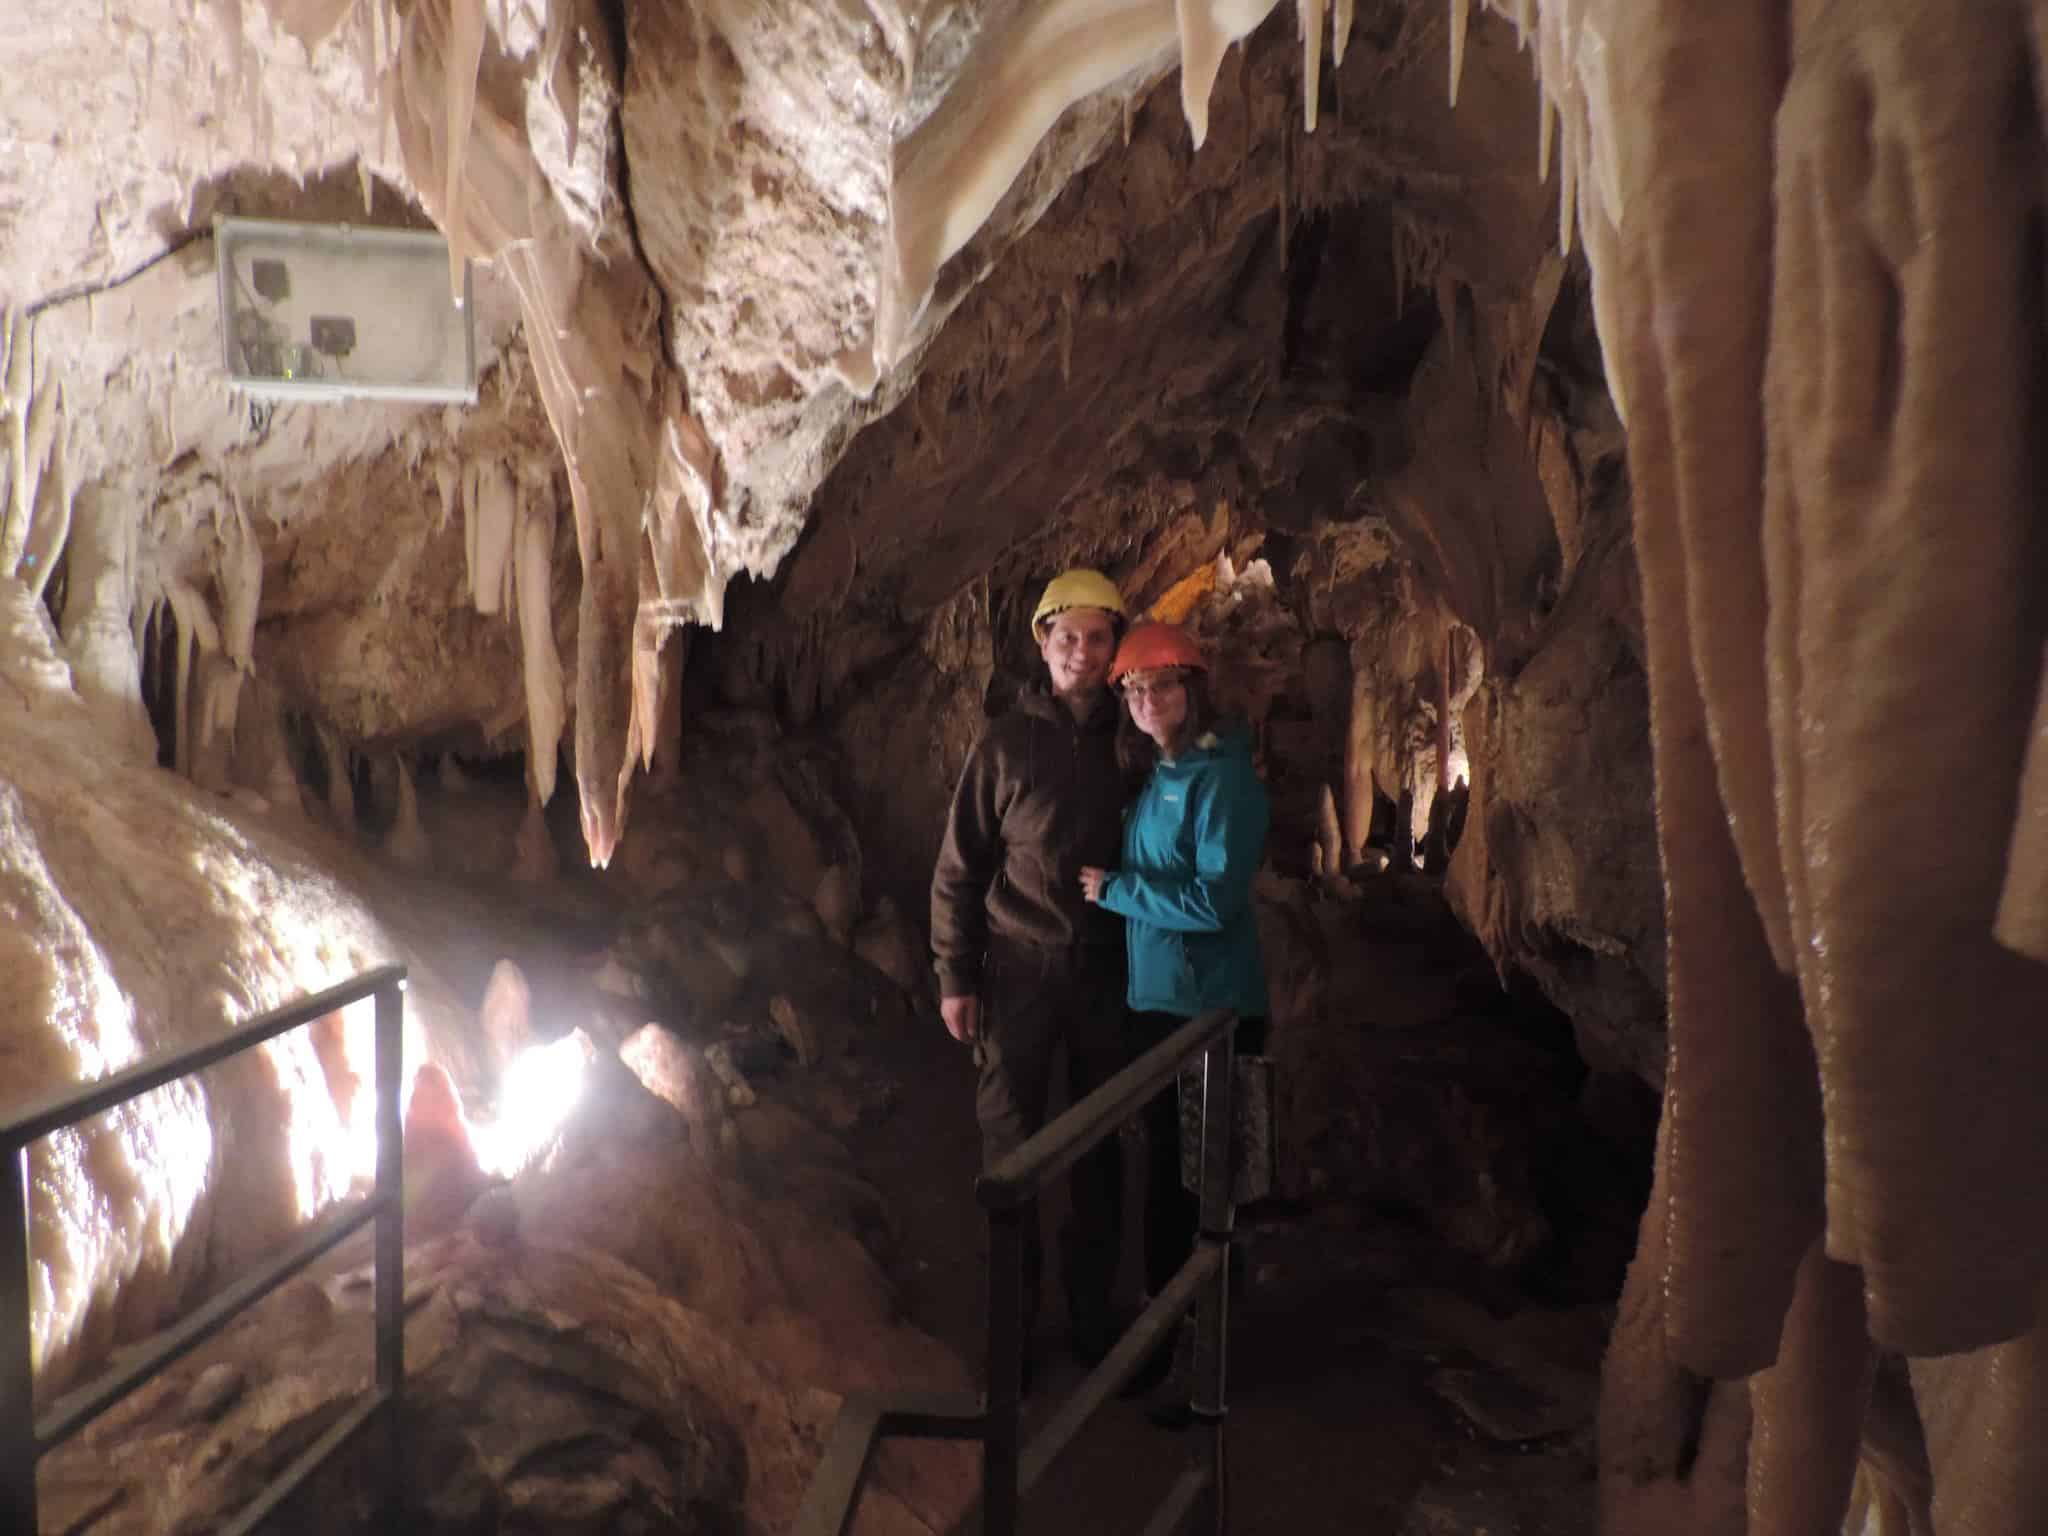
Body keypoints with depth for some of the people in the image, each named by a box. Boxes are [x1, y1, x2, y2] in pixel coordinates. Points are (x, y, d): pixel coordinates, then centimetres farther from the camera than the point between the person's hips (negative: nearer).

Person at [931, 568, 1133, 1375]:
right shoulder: (1006, 743, -3)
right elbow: (959, 866, -1)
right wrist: (954, 975, -5)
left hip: (1105, 973, 2)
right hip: (1020, 971, -2)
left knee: (1101, 1145, 8)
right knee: (1011, 1143, 2)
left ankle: (1092, 1311, 22)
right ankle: (1010, 1322, 14)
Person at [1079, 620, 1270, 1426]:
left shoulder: (1222, 777, -15)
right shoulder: (1154, 775, 10)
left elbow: (1215, 900, -21)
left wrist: (1114, 890, -14)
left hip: (1211, 1006, -8)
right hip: (1155, 998, 8)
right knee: (1164, 1171, 17)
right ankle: (1166, 1334, 32)